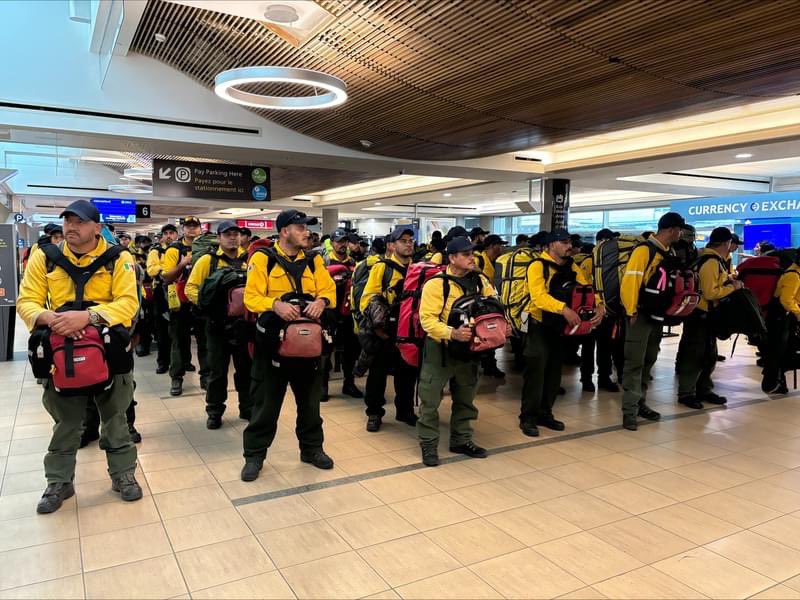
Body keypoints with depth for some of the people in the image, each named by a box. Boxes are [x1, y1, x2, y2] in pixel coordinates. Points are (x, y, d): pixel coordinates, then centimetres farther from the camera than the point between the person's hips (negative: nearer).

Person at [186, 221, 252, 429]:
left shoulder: (250, 260, 5)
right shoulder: (208, 260, -1)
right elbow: (191, 288, -2)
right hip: (218, 323, -2)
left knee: (246, 368, 11)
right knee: (218, 370, 7)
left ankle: (248, 408, 26)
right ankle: (214, 412, 20)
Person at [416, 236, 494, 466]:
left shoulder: (481, 281, 3)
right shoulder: (436, 284, -16)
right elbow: (427, 320, -21)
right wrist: (452, 333, -34)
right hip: (440, 349, -5)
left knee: (465, 399, 17)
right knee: (431, 400, 1)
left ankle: (461, 440, 34)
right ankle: (428, 444, 17)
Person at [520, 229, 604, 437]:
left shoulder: (572, 267, 8)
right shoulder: (537, 266, -15)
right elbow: (539, 296, -28)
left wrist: (599, 307, -18)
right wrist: (563, 308, -42)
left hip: (561, 327, 7)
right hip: (540, 326, -7)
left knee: (554, 372, 12)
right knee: (536, 371, -6)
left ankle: (544, 413, 24)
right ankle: (527, 417, 4)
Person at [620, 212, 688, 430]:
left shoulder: (671, 253, 10)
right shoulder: (644, 250, -16)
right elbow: (630, 281, -20)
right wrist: (631, 312, -19)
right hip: (641, 314, -8)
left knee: (648, 361, 14)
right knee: (635, 362, -6)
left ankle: (640, 403, 25)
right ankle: (629, 410, -2)